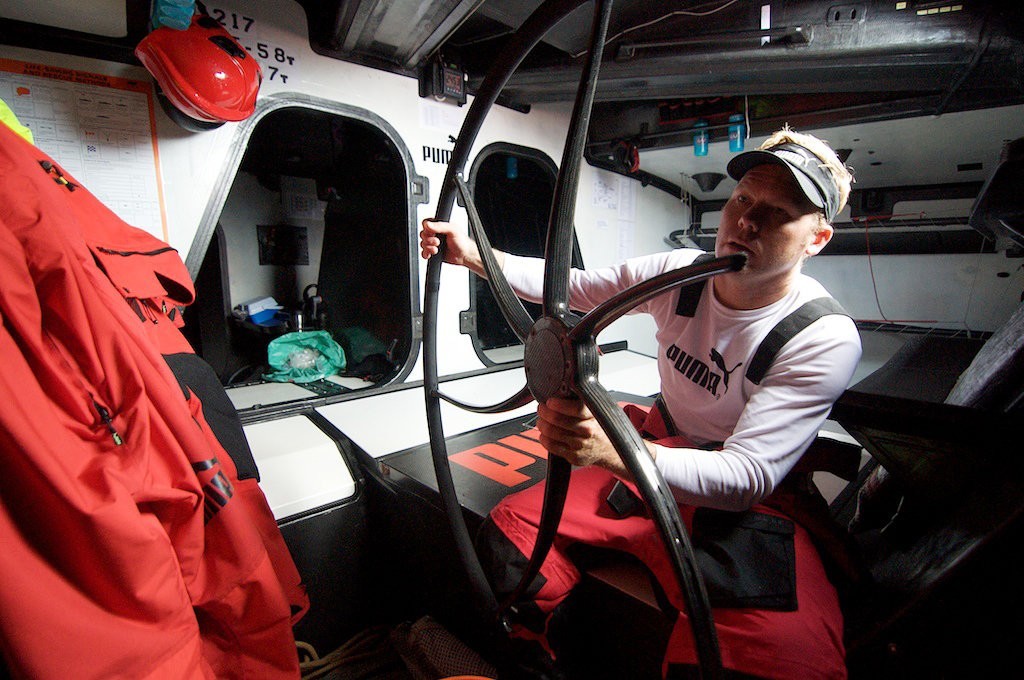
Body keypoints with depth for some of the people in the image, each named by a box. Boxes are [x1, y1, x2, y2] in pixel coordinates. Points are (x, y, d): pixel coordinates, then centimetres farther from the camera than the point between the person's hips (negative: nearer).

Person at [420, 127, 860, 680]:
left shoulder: (826, 339, -19)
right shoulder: (680, 272, -6)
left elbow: (747, 476, -27)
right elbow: (573, 286, 3)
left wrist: (613, 449, -46)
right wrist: (473, 255, -10)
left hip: (753, 504, -3)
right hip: (654, 457, 4)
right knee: (510, 528, -10)